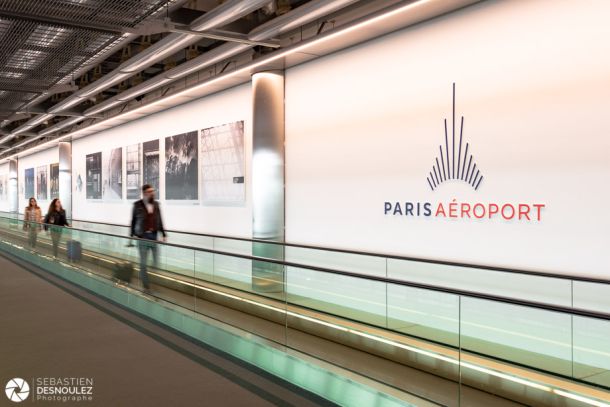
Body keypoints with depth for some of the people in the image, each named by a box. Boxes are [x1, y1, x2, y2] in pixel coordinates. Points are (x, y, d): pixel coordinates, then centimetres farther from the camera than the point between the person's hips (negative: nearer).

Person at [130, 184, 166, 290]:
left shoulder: (156, 204, 7)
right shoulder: (137, 205, -2)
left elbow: (160, 221, 11)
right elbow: (133, 221, 2)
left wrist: (164, 234, 8)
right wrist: (132, 236, 2)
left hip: (155, 236, 3)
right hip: (142, 237, -3)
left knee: (157, 261, 2)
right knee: (143, 263, 4)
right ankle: (145, 285, 14)